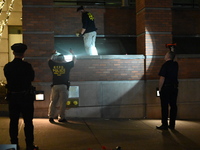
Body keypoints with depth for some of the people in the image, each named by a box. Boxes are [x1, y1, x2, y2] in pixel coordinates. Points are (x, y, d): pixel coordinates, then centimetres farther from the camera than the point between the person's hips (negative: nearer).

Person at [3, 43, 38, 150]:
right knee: (28, 121, 5)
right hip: (26, 96, -3)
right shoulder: (27, 66, -14)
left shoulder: (7, 67, -4)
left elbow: (7, 78, 9)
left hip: (12, 96, 3)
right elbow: (32, 78, 0)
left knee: (13, 121, 12)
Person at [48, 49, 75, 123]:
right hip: (64, 86, -3)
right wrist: (72, 53, 34)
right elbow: (73, 60, 18)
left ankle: (51, 117, 8)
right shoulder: (66, 65, 1)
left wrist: (54, 54, 42)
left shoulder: (53, 65, 6)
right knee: (62, 103, 0)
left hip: (55, 86, 3)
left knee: (53, 102, 8)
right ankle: (61, 117, 1)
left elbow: (50, 60, 28)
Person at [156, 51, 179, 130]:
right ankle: (172, 125, 12)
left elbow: (162, 78, -15)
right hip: (174, 88, 6)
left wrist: (160, 88, -6)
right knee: (173, 106, 8)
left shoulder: (165, 65, -11)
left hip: (166, 88, -6)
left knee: (164, 106, -2)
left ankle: (164, 125, 0)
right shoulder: (175, 64, 8)